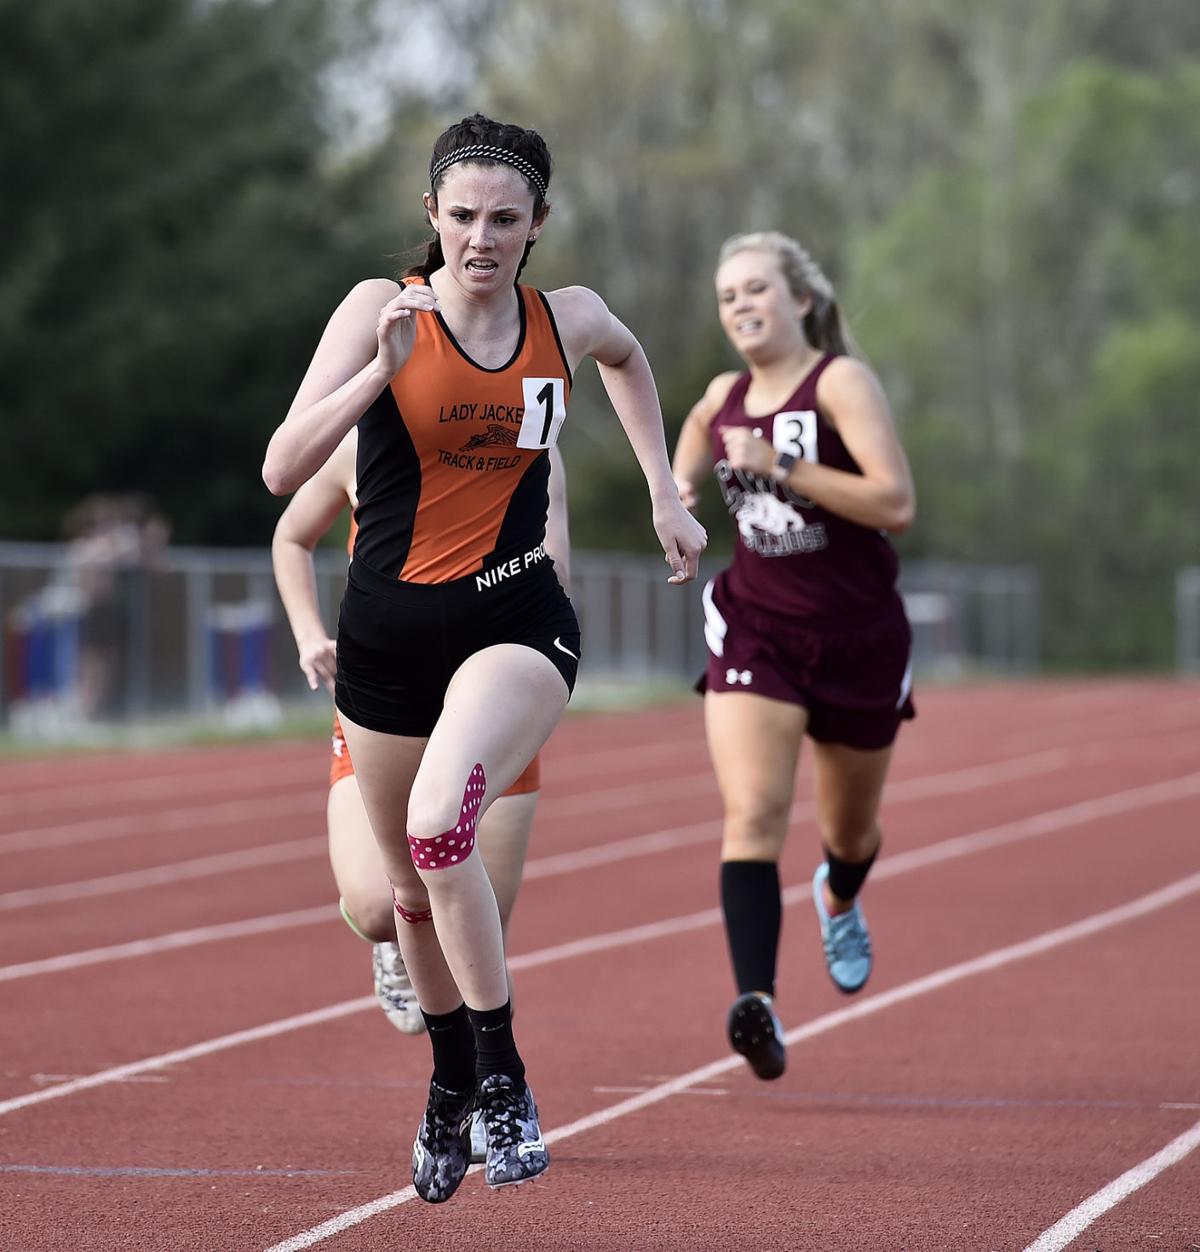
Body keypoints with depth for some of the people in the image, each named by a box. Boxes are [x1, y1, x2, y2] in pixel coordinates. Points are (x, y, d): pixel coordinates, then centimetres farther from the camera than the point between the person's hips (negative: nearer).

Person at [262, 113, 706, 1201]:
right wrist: (382, 371, -26)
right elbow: (282, 473, -16)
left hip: (516, 621, -1)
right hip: (389, 629, 1)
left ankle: (505, 1078, -18)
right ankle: (451, 1082, 42)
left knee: (442, 824, -29)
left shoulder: (568, 320, 0)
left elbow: (629, 360, 27)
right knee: (412, 880, 16)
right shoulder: (384, 309, -8)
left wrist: (666, 497, 23)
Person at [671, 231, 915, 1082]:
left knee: (851, 831, 18)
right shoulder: (723, 399, 4)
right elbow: (686, 465, 27)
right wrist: (678, 493, 3)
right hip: (756, 628, 2)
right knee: (752, 814, -21)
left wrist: (780, 468, -28)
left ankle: (839, 902, 55)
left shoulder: (842, 381, -12)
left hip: (858, 636, -2)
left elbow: (896, 503, -25)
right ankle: (758, 1005, -32)